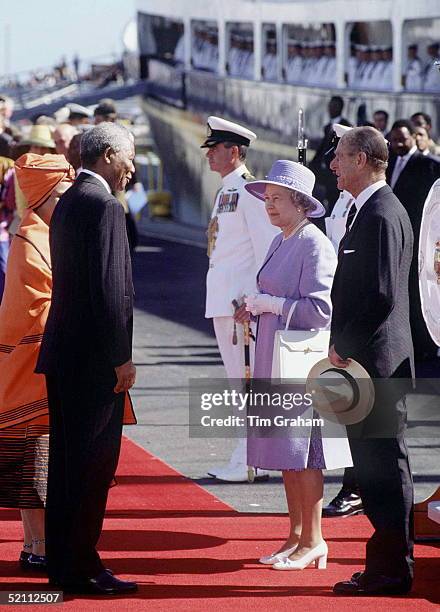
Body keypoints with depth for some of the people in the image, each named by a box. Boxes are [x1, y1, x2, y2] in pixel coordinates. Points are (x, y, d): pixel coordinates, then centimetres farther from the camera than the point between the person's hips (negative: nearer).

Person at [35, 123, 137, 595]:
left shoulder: (67, 204, 15)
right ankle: (80, 568, -2)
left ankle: (63, 563, 18)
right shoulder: (104, 207, -14)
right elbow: (110, 289, -20)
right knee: (93, 464, -5)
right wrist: (121, 357, -16)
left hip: (62, 353, 10)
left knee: (67, 463, 13)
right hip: (94, 358, -10)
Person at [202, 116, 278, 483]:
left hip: (242, 300, -10)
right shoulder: (225, 192, 17)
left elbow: (267, 246, -16)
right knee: (239, 381, 13)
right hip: (222, 299, 10)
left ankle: (251, 462, -4)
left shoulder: (249, 192, -12)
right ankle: (245, 459, 18)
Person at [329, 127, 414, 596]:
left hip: (375, 359, -10)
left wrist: (343, 347, -14)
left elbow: (381, 295, -22)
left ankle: (391, 571, 1)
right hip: (364, 359, 10)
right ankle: (387, 564, 19)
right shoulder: (372, 211, 16)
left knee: (383, 464, -4)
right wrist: (343, 346, 15)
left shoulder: (381, 216, -16)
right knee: (374, 463, 13)